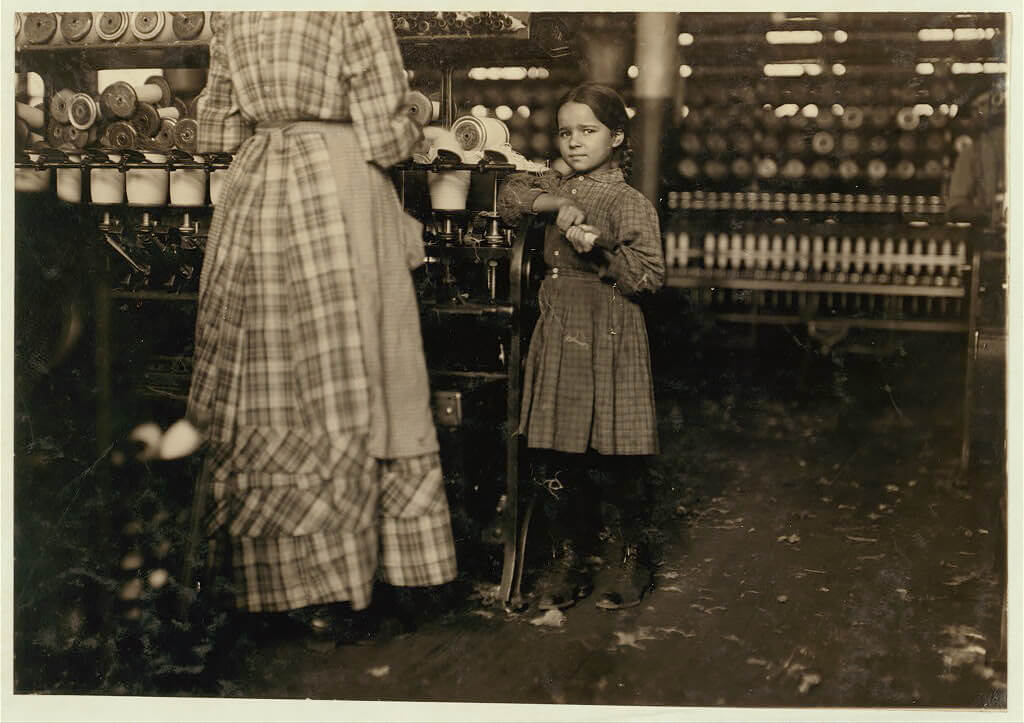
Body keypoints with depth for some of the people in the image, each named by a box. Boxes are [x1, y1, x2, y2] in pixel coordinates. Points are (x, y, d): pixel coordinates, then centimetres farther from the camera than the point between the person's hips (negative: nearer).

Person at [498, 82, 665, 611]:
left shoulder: (629, 203, -6)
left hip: (607, 338, -6)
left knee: (611, 460, -2)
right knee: (552, 459, 8)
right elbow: (508, 196, 12)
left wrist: (600, 248, -23)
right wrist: (552, 203, -3)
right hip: (557, 333, 6)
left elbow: (650, 275, -10)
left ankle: (633, 557, 17)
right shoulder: (556, 188, 13)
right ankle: (569, 558, 22)